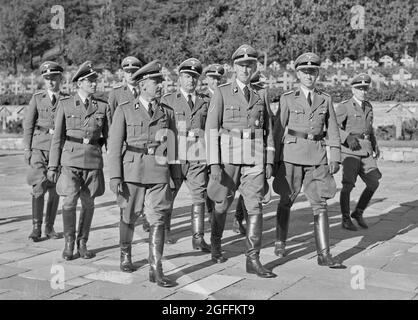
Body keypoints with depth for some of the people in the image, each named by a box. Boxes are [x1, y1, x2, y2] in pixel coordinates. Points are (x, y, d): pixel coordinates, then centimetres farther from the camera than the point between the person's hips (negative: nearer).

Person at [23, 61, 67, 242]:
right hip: (39, 147, -1)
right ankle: (36, 227, -3)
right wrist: (27, 149, -1)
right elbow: (28, 125, 6)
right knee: (39, 187, -11)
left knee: (55, 190, 4)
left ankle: (49, 227, 16)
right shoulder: (37, 98, 7)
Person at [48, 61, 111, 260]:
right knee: (69, 202, -10)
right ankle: (69, 244, 8)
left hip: (93, 160, 2)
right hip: (71, 159, -1)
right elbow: (58, 137, 3)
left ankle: (82, 244, 22)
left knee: (88, 203, 7)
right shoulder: (65, 104, 2)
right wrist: (53, 165, 1)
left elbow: (109, 137, 6)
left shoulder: (103, 106, 4)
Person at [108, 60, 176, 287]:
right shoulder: (124, 110, 4)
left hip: (159, 172, 1)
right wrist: (115, 176, -8)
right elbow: (115, 145, 0)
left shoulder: (167, 113, 11)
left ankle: (156, 270, -3)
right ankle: (125, 255, 36)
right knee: (129, 217, 12)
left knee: (157, 220, -5)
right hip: (132, 171, -1)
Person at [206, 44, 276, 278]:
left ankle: (253, 260, -3)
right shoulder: (222, 93, -1)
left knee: (255, 206, -7)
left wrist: (270, 161, 5)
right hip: (229, 156, -2)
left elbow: (268, 130, 13)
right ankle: (216, 245, 36)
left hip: (255, 158, 2)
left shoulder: (260, 96, 10)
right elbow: (212, 128, -6)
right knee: (222, 205, 11)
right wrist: (214, 163, -13)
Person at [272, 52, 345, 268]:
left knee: (320, 205, -4)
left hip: (317, 157, 2)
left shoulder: (325, 100, 9)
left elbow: (333, 131, 8)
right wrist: (275, 159, 0)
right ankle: (280, 243, 30)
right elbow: (279, 129, 2)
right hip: (292, 155, -1)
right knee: (286, 201, 9)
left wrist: (335, 158, 0)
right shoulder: (287, 99, 2)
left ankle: (324, 255, -3)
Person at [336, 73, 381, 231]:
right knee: (348, 185, -11)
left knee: (373, 184, 1)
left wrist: (375, 146, 15)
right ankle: (346, 219, 4)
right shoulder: (344, 107, -4)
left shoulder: (368, 107, 16)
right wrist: (347, 138, -25)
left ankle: (358, 212, 19)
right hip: (350, 151, -6)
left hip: (366, 151, 6)